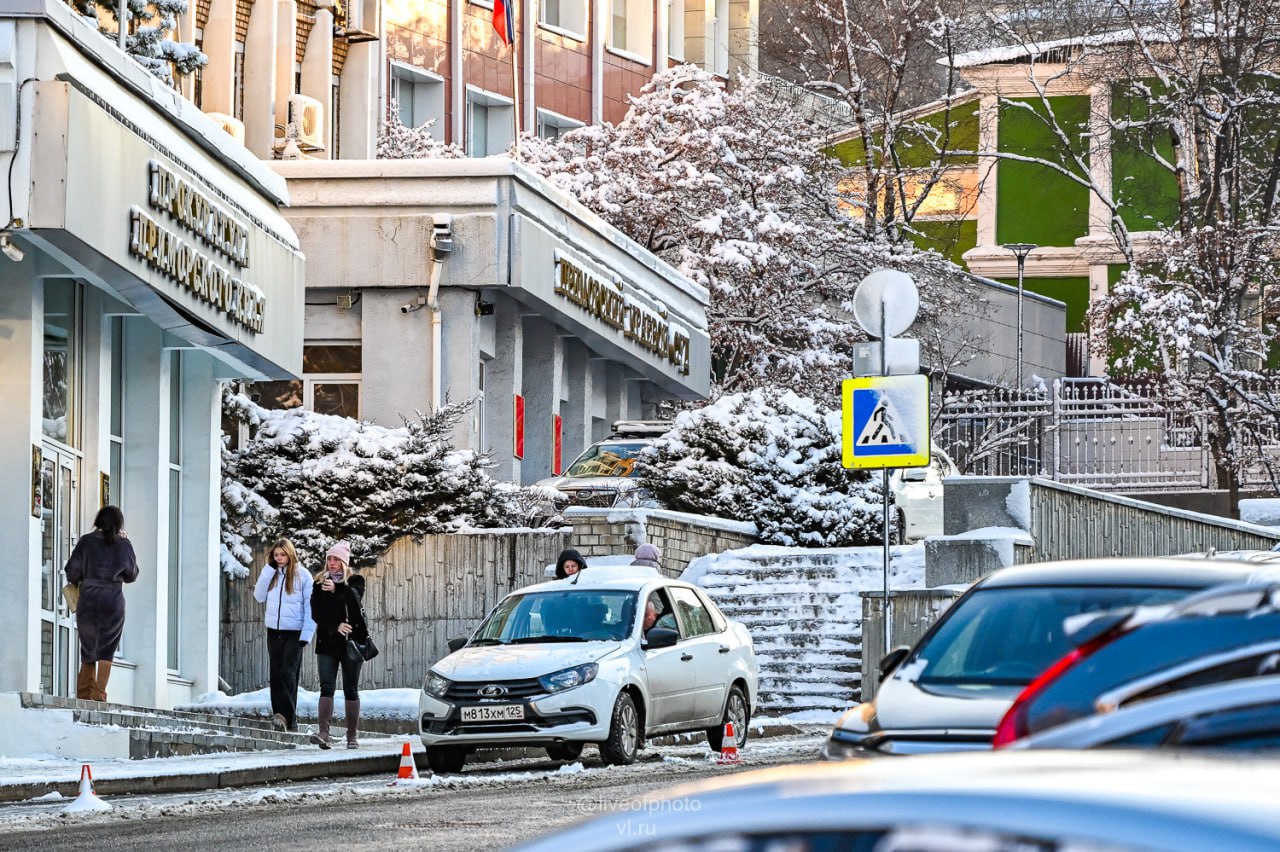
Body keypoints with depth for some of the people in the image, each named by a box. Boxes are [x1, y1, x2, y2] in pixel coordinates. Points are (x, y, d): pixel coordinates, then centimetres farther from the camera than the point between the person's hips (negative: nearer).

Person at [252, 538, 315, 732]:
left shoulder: (303, 576, -2)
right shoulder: (271, 574, 12)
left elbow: (310, 607, -4)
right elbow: (259, 596, 4)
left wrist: (306, 634, -12)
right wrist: (269, 570, -1)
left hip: (294, 632, -5)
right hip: (273, 631, 5)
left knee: (288, 674, -14)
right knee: (276, 675, 3)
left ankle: (287, 716, -21)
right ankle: (282, 718, 5)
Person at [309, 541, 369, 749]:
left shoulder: (354, 581, 4)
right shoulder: (320, 583, 9)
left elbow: (355, 598, -17)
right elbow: (316, 613, 0)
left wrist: (337, 589, -35)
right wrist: (335, 626, -14)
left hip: (351, 641, -1)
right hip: (327, 642, 1)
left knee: (351, 690, 3)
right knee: (327, 688, -11)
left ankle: (352, 736, 7)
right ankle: (324, 733, -22)